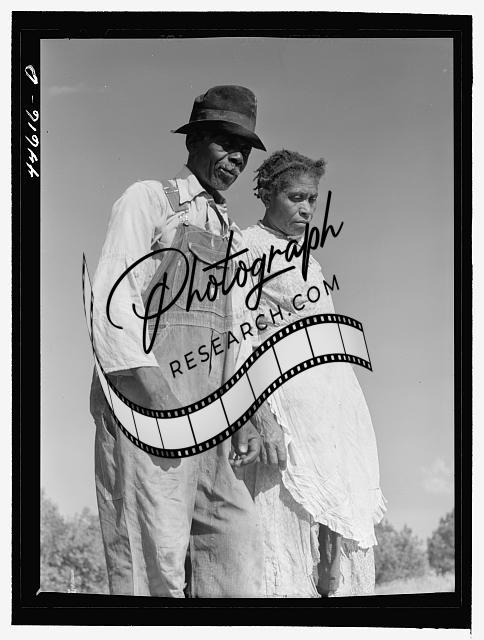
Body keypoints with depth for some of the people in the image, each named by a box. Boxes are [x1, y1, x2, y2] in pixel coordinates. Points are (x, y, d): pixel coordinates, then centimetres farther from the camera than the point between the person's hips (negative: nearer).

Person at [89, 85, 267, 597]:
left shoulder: (234, 237, 23)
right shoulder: (147, 200, 4)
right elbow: (113, 305, -8)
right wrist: (161, 400, -17)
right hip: (144, 408, -6)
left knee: (238, 561, 4)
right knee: (152, 568, -5)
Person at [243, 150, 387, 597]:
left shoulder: (307, 256, 22)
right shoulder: (247, 245, -1)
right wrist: (260, 413, -22)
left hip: (341, 407, 8)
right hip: (287, 405, -8)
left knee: (346, 548, 9)